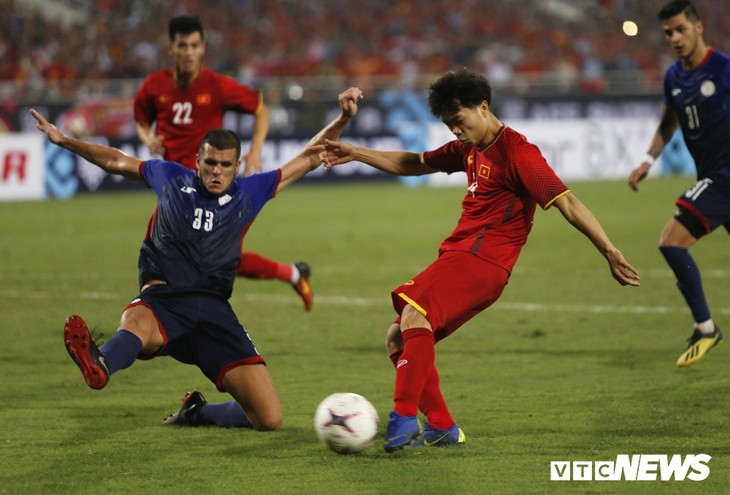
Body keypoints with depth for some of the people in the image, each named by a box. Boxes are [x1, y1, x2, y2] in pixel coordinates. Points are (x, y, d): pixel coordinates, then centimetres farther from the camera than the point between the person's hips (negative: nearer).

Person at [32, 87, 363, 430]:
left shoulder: (250, 193, 14)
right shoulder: (171, 178, 13)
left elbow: (309, 158, 18)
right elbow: (115, 160, 24)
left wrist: (342, 120, 8)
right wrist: (63, 140, 18)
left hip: (213, 308, 2)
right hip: (163, 298, -2)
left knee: (269, 418, -10)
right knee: (136, 324, -43)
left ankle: (196, 412, 17)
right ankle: (98, 366, -77)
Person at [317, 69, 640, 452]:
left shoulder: (516, 152, -11)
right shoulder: (469, 149, 18)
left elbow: (566, 202, -17)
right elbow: (413, 164, 31)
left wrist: (610, 253, -24)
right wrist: (355, 154, 24)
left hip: (482, 261, -10)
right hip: (458, 257, 10)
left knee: (414, 315, -29)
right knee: (398, 336, 8)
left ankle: (404, 416, -33)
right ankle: (441, 427, 7)